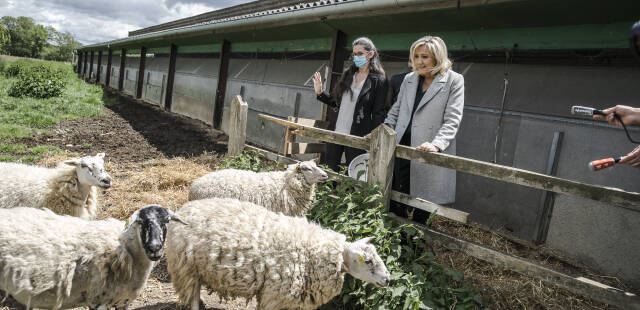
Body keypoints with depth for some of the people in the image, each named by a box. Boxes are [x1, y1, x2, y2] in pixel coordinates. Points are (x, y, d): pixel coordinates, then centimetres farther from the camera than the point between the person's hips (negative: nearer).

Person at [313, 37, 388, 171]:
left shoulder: (379, 81, -5)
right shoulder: (347, 74, 10)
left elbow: (378, 114, -7)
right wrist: (320, 92, 0)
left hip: (357, 136, -5)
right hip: (336, 133, 5)